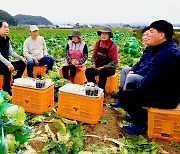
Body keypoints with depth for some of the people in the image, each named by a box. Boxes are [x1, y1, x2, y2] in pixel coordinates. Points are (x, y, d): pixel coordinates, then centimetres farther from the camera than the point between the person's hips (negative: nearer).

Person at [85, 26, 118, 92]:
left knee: (102, 73, -35)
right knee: (88, 71, -22)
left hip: (109, 68, -4)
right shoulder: (97, 43, 5)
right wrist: (94, 63, -7)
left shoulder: (113, 45, -8)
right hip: (98, 67, 4)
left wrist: (104, 67, -18)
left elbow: (115, 61, -9)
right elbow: (94, 56, 13)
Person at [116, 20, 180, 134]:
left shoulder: (165, 54, -27)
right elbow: (153, 75, 11)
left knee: (125, 96, -12)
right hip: (166, 89, 10)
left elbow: (151, 80, -27)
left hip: (167, 97, -10)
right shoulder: (170, 48, 7)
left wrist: (139, 88, -8)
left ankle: (140, 124, 6)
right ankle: (139, 115, 26)